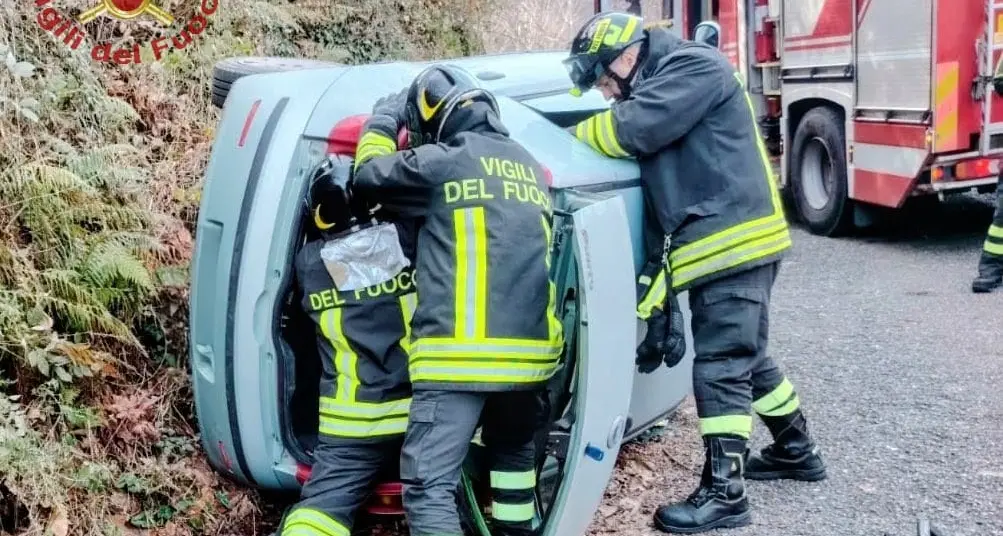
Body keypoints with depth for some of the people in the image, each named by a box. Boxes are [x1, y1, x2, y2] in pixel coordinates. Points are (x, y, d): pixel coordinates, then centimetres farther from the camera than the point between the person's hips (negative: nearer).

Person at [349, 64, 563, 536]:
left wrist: (383, 120, 25)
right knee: (513, 450, 30)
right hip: (529, 349, 7)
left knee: (429, 484, -7)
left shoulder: (445, 160, -3)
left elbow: (368, 177, 8)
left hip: (463, 352, -7)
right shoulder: (528, 167, 18)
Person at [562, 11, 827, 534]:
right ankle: (796, 449, 36)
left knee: (720, 366, -8)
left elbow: (631, 130, -21)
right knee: (745, 357, 20)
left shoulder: (694, 66, -9)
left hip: (735, 242, -10)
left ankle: (724, 492, -3)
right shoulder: (658, 89, 20)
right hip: (722, 248, 10)